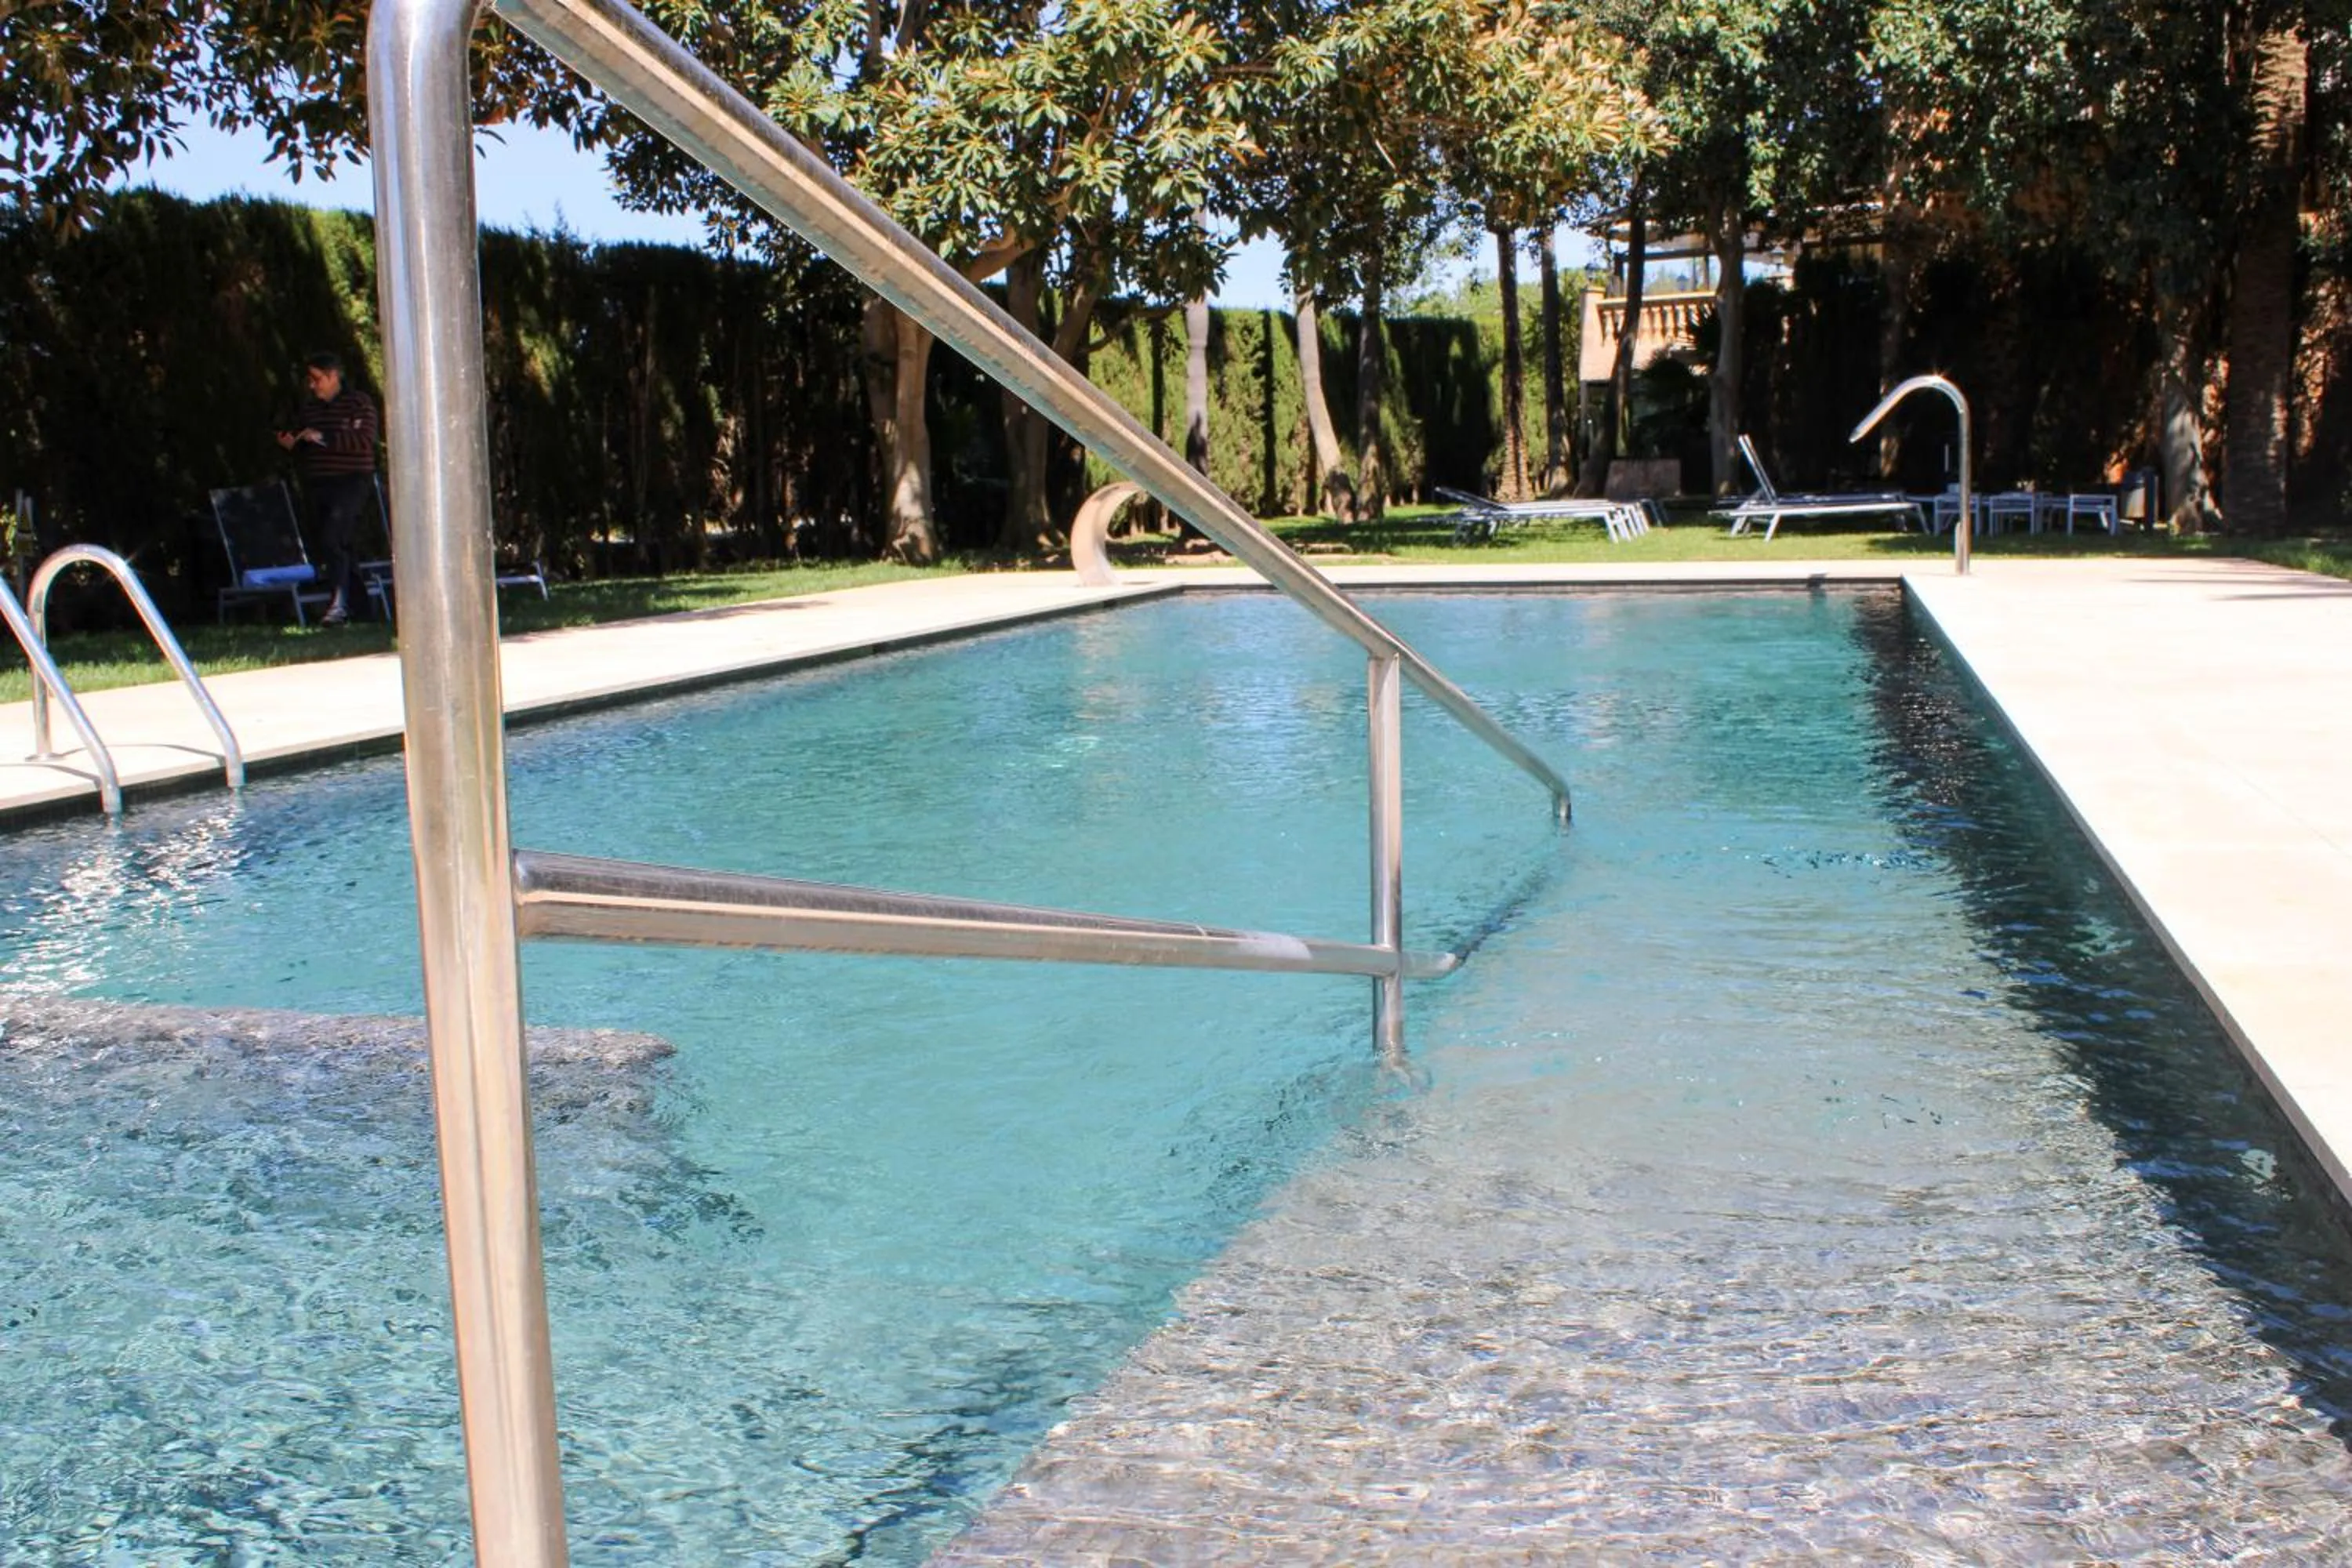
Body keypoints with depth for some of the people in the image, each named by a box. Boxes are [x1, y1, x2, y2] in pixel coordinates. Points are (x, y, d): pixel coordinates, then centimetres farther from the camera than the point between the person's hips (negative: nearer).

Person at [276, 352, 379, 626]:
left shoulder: (359, 402, -1)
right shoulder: (308, 407, 17)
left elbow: (365, 439, -15)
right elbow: (303, 452, 24)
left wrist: (323, 437, -19)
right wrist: (291, 445, 0)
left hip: (352, 482, -6)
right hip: (318, 485, 6)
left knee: (333, 537, -23)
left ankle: (339, 603, -27)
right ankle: (354, 602, 16)